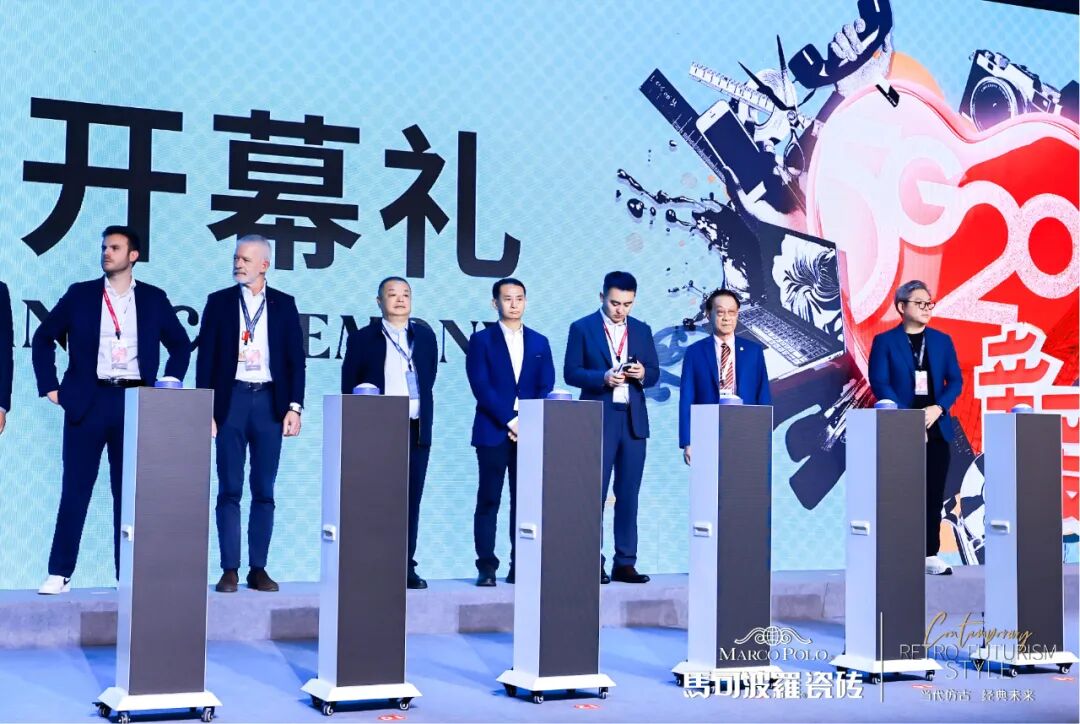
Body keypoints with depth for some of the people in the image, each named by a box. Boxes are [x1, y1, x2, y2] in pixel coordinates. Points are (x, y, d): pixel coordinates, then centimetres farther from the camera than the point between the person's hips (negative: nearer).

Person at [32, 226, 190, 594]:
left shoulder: (154, 299, 7)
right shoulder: (80, 294, 6)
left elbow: (181, 345, 15)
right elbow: (43, 338, 10)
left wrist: (168, 385, 5)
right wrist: (49, 387, 2)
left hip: (136, 402, 1)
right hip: (88, 401, 0)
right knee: (75, 490, -1)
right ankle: (59, 573, 4)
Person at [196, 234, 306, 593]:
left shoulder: (284, 304, 7)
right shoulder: (219, 302, 6)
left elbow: (295, 359, 6)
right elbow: (206, 358, 4)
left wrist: (294, 406, -2)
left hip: (270, 401, 1)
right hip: (232, 399, -1)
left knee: (264, 491, 3)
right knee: (229, 490, 0)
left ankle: (258, 568, 9)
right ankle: (229, 569, 3)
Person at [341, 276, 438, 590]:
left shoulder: (425, 336, 13)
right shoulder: (362, 338, 4)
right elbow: (349, 387, 4)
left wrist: (420, 407, 12)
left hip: (417, 430, 3)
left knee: (411, 501, 3)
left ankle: (407, 567, 8)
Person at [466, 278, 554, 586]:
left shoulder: (539, 342, 14)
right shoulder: (481, 340, 4)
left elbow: (546, 387, 8)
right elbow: (481, 386, -6)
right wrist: (509, 420, -14)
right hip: (492, 432, -3)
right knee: (488, 500, -2)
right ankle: (486, 567, 1)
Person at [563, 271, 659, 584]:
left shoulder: (642, 330, 13)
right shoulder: (582, 328, 1)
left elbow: (655, 373, 13)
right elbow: (571, 373, -3)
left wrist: (642, 373, -10)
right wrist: (603, 378, -18)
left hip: (634, 420, 4)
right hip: (598, 419, -3)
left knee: (628, 493, 5)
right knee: (595, 493, -3)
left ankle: (625, 563, 9)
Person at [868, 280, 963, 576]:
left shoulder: (942, 340, 12)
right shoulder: (885, 341, 1)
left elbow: (955, 380, 7)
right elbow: (880, 383, -8)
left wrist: (937, 408, -11)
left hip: (936, 427, 3)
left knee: (934, 493, 4)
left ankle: (930, 554, 10)